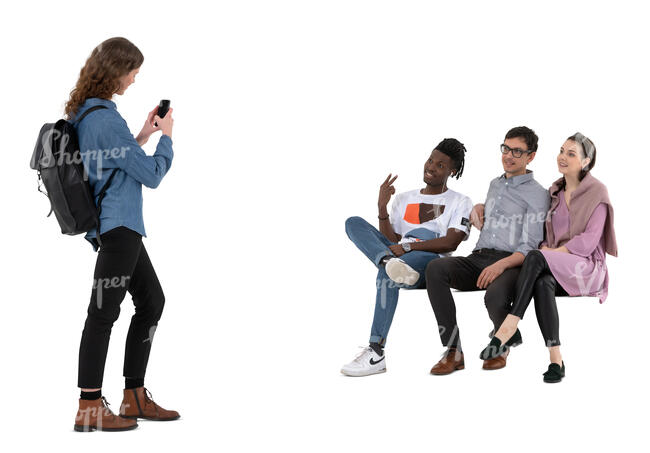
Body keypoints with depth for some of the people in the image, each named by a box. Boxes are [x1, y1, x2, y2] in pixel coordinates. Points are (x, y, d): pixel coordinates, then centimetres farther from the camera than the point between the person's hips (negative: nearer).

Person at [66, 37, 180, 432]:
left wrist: (142, 136, 16)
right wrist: (166, 137, 2)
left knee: (152, 300, 15)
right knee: (104, 313, -6)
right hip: (117, 227, -11)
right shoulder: (106, 119, -18)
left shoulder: (84, 112, 12)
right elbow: (152, 174, -13)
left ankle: (135, 398, 20)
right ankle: (89, 410, 1)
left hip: (120, 226, 11)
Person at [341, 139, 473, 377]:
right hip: (400, 257, 5)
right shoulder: (404, 198, 23)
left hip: (430, 264, -5)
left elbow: (450, 243, -8)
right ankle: (389, 261, -45)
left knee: (386, 275, -37)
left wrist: (407, 246, -19)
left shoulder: (460, 203, 9)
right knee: (354, 222, -14)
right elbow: (393, 240, 12)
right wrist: (382, 207, -2)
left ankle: (376, 351, -37)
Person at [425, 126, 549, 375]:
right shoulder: (495, 184, 24)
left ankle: (506, 344, -2)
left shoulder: (537, 194, 2)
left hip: (511, 263, -6)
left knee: (495, 296, -40)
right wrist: (479, 207, 22)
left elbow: (529, 247, -8)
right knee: (435, 268, -26)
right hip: (478, 259, 6)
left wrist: (501, 265, -26)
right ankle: (453, 351, -26)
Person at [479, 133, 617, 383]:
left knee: (535, 259, -34)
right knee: (543, 283, -35)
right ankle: (556, 360, -38)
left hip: (587, 268, -5)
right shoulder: (555, 191, 17)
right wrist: (545, 249, -4)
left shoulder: (597, 192, -2)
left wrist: (551, 253, -17)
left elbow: (589, 240, -11)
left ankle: (508, 327, -40)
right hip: (557, 267, 5)